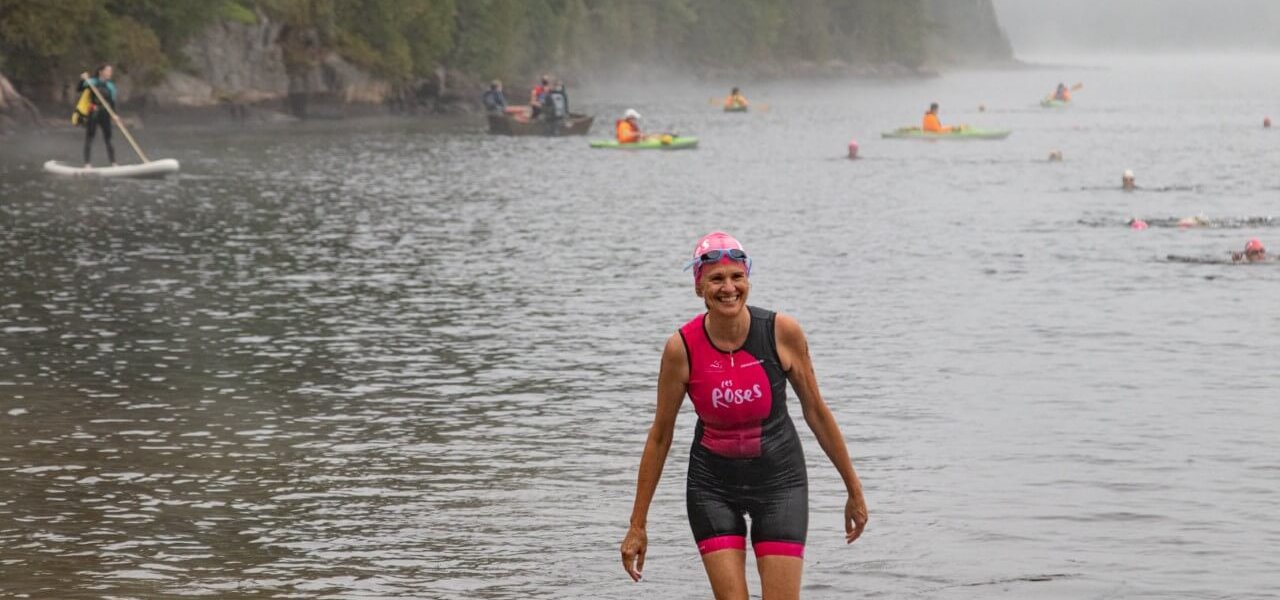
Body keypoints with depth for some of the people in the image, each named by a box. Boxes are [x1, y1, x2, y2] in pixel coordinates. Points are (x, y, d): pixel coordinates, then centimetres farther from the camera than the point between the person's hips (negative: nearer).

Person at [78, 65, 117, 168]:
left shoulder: (110, 86, 11)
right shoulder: (92, 82, -1)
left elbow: (112, 102, 11)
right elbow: (78, 89, -7)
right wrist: (83, 80, -23)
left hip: (105, 116, 4)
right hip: (93, 115, -4)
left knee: (108, 140, 2)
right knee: (89, 139, -2)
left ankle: (113, 163, 2)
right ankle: (87, 164, -2)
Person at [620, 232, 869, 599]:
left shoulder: (782, 332, -13)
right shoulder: (682, 348, -13)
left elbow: (816, 411, 0)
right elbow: (660, 436, -3)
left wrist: (854, 490, 6)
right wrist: (637, 524, -1)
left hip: (780, 480, 0)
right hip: (712, 486, 0)